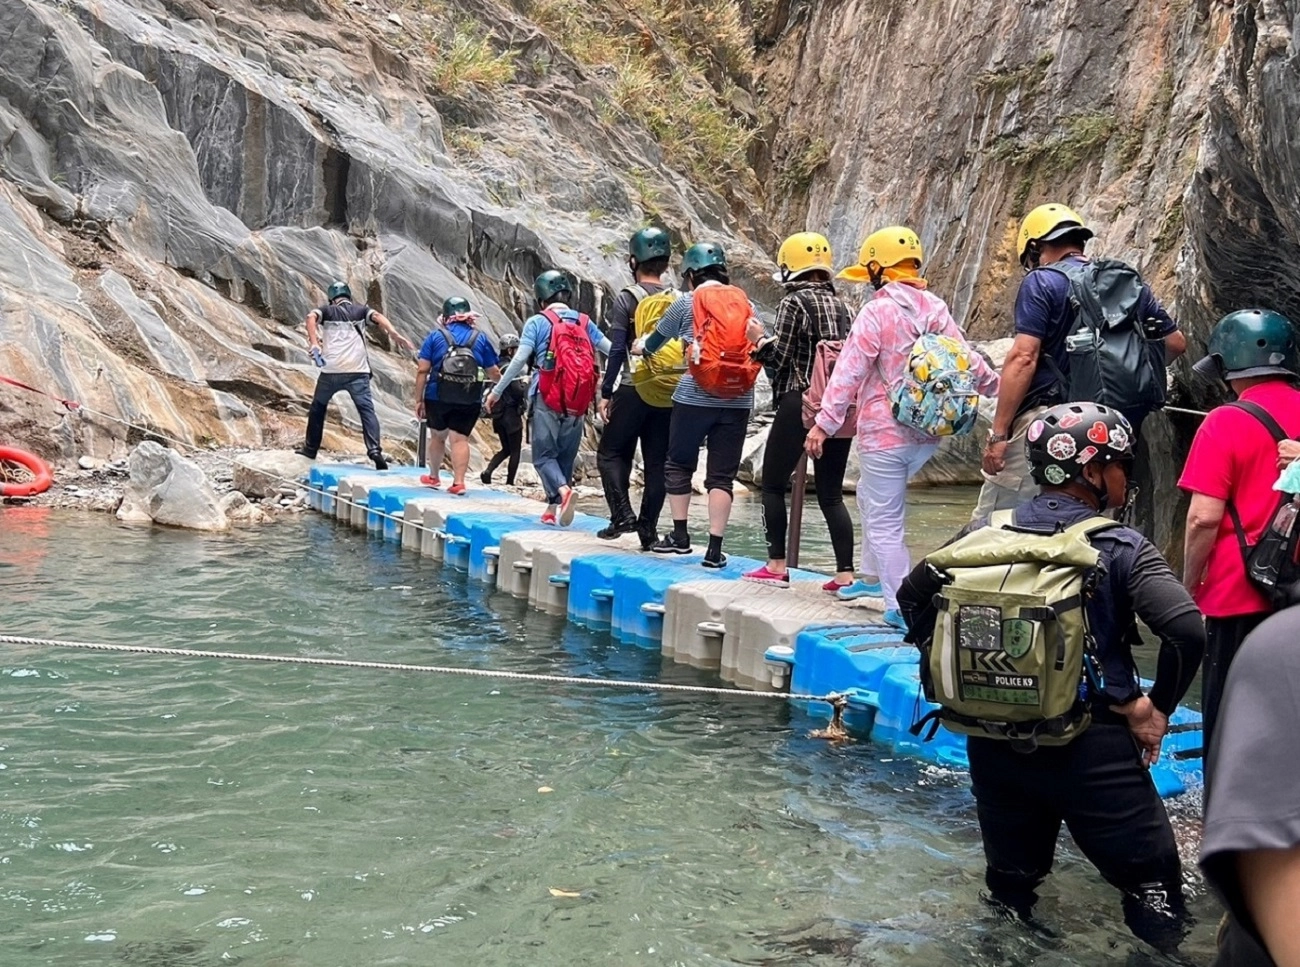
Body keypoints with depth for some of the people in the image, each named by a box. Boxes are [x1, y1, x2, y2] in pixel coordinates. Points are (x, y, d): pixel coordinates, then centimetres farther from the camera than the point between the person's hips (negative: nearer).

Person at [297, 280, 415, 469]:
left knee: (318, 407, 20)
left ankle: (311, 448, 29)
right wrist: (394, 334, -18)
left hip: (331, 370, 1)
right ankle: (374, 449, -25)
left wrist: (314, 345, -13)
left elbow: (311, 317, -6)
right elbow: (377, 316, -4)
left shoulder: (327, 311, 14)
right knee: (366, 409, -5)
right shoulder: (360, 309, 15)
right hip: (357, 371, 0)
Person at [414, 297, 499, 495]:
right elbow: (494, 373, 6)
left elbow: (422, 370, -4)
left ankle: (433, 476, 34)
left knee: (437, 436, 18)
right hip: (469, 400, 0)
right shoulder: (480, 338, 4)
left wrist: (419, 399, 2)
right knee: (460, 439, 1)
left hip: (438, 397, 0)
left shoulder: (435, 335, 2)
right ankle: (459, 482, -8)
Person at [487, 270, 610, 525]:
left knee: (544, 454, 2)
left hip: (547, 401, -3)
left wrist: (496, 392, 2)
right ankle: (553, 509, 17)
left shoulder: (537, 322, -1)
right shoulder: (584, 322, 9)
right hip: (577, 404, 4)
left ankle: (562, 490, -25)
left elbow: (519, 361, -5)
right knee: (566, 456, 13)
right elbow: (612, 350, 7)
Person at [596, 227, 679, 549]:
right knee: (657, 462, 8)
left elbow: (617, 350, -9)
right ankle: (648, 529, 9)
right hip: (671, 393, 4)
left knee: (611, 453, 9)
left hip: (635, 390, -4)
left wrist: (606, 393, -4)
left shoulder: (627, 299, -5)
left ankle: (622, 513, -5)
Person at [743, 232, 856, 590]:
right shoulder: (844, 307, 11)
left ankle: (777, 566, 5)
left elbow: (779, 360, -8)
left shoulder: (794, 303, -6)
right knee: (831, 492, 9)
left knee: (773, 483, 7)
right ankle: (845, 571, 4)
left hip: (801, 403, -6)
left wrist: (761, 341, 9)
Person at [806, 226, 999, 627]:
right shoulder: (936, 309, 6)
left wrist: (824, 423, -15)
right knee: (871, 495, 28)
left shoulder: (877, 312, -14)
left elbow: (849, 373, -17)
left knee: (885, 523, 1)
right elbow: (967, 360, 12)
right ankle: (873, 576, 36)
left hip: (885, 433, -8)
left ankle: (901, 607, 2)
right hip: (927, 433, 8)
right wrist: (998, 388, 28)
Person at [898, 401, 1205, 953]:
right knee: (1153, 890, 10)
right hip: (1091, 749, -4)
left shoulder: (984, 534, 1)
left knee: (1009, 892, 23)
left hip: (993, 743, 4)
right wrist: (1157, 709, -6)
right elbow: (1187, 632, -21)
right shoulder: (1122, 550, -10)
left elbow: (914, 596, 11)